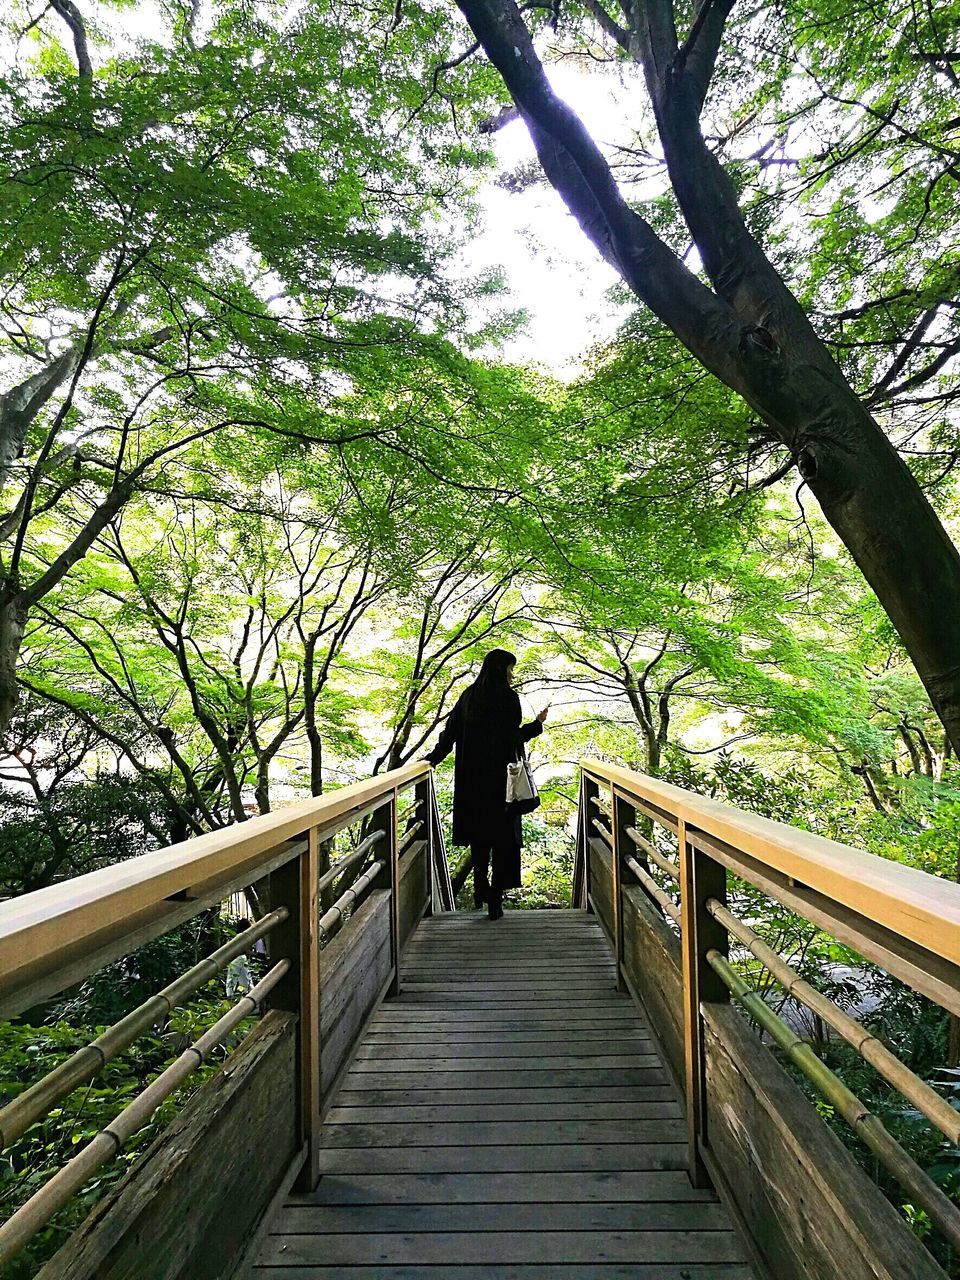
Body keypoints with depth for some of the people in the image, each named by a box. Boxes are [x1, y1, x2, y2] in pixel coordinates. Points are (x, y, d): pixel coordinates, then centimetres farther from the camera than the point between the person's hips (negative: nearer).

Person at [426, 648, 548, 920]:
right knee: (502, 835, 2)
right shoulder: (508, 697, -9)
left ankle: (480, 889, 22)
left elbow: (449, 732, 7)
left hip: (473, 777, 5)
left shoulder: (469, 696, 7)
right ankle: (495, 896, -2)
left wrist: (433, 758, 15)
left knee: (478, 832, 15)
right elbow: (512, 739, -13)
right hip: (501, 777, -5)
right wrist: (537, 723, 0)